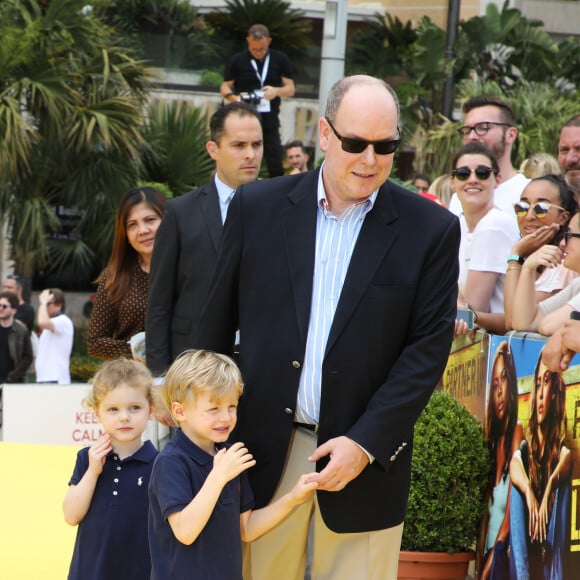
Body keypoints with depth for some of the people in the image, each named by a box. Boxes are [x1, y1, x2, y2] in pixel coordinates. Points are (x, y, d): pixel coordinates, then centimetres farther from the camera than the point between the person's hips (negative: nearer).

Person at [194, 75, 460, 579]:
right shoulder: (258, 207, 2)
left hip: (365, 458, -1)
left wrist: (366, 444, -11)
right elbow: (219, 322, 8)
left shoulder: (431, 230, -2)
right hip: (266, 453, 1)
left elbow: (429, 347, -4)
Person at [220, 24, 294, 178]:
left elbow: (290, 89, 6)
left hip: (270, 120, 1)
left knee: (276, 168, 0)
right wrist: (235, 98, -17)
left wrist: (276, 91, -16)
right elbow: (225, 87, 5)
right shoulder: (237, 61, 2)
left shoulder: (280, 60, 5)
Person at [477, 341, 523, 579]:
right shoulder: (494, 441, 15)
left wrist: (491, 561, -13)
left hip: (503, 552, -7)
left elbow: (510, 513, -12)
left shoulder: (517, 432, -6)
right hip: (489, 555, 7)